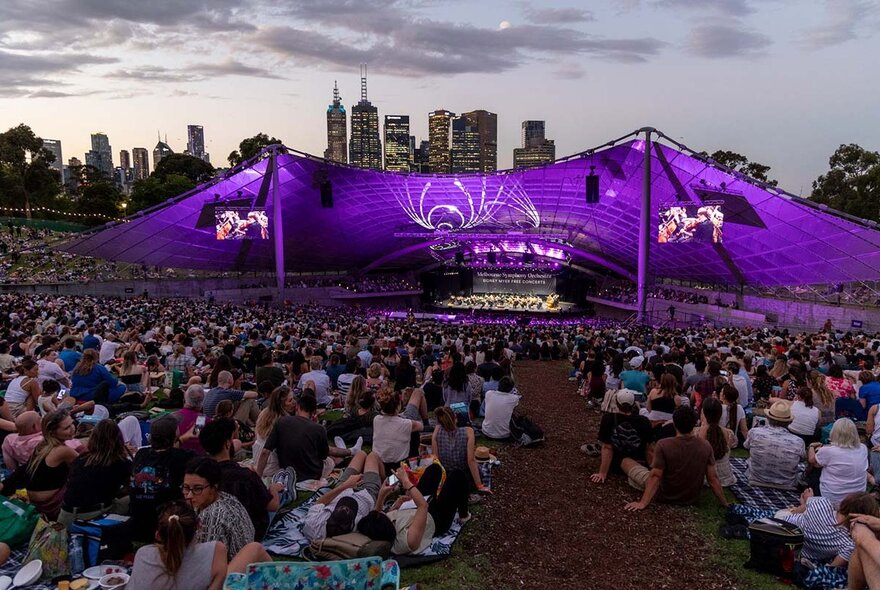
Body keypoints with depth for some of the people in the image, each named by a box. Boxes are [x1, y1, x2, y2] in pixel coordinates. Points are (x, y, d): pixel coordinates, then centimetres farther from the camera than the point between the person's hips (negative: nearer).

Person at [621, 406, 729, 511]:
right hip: (692, 498, 4)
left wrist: (643, 503, -22)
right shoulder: (705, 446, -16)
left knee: (626, 461, 6)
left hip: (665, 496, -4)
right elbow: (713, 478, -10)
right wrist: (725, 503, 2)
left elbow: (655, 476, -26)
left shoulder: (663, 445, -26)